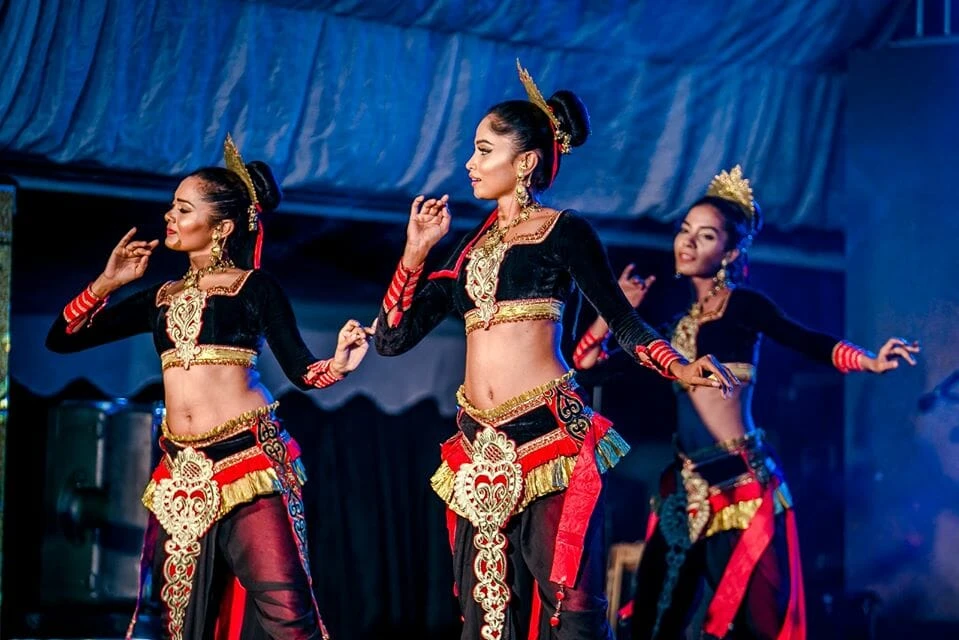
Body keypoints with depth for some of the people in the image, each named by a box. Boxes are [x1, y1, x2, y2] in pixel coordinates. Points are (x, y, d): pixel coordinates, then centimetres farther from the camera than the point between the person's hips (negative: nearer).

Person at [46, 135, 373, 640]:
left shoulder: (254, 287, 3)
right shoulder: (162, 298, 16)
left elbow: (299, 369, -1)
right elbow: (62, 339, 17)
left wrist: (336, 365, -22)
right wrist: (106, 284, 4)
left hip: (248, 460, -6)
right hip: (180, 472, 6)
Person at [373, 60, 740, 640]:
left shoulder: (563, 232, 1)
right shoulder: (472, 246, 15)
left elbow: (623, 321, 4)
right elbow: (392, 338, 12)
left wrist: (680, 368, -12)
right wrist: (417, 249, 6)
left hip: (549, 437, -6)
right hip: (480, 449, 6)